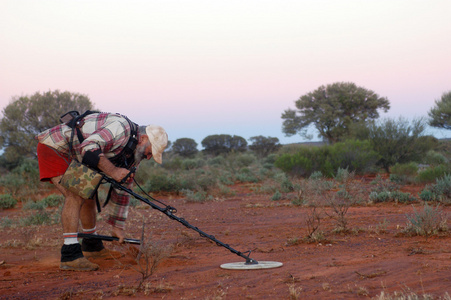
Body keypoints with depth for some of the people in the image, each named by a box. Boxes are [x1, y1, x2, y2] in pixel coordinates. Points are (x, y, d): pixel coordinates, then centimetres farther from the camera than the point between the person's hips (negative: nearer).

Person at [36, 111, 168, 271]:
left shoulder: (133, 153, 6)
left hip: (71, 156, 10)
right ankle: (70, 255, -24)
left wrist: (117, 226, 12)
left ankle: (92, 246, 33)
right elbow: (88, 148, -35)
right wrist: (113, 171, -32)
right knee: (75, 196, -22)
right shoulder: (121, 128, -25)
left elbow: (122, 188, 12)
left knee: (88, 196, 16)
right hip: (53, 147, -10)